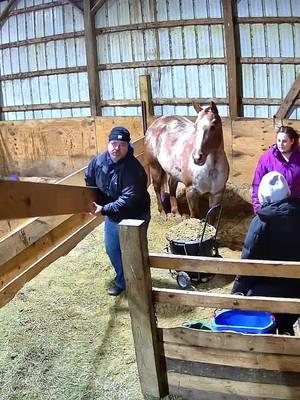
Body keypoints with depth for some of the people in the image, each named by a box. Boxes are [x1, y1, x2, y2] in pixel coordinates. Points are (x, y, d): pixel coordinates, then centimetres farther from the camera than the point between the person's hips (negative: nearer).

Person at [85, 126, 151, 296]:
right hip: (112, 216, 7)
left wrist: (104, 209, -34)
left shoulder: (133, 169, -30)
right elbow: (89, 180, 11)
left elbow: (128, 200, -35)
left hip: (134, 217, -7)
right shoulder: (99, 161, -9)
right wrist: (92, 201, 4)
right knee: (112, 250, 20)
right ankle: (122, 281, 41)